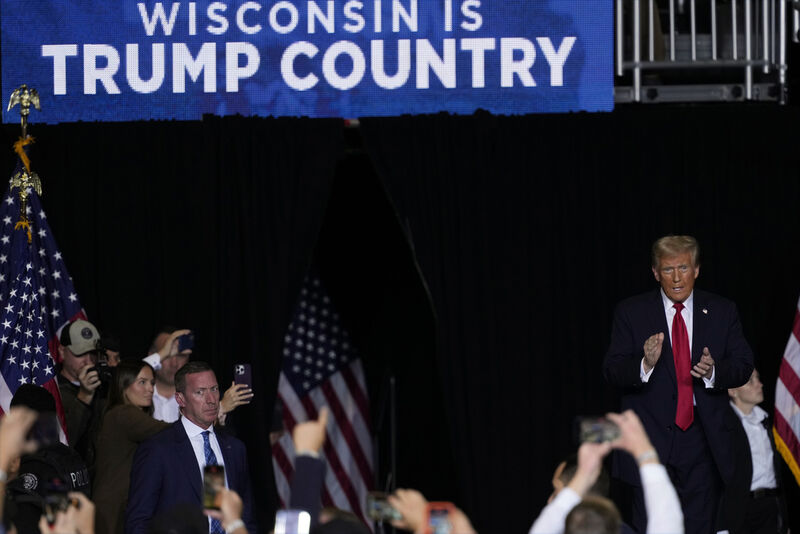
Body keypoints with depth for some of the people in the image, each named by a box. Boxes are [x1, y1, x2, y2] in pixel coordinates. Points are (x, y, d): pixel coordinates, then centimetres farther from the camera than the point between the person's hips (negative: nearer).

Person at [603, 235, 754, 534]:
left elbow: (743, 366, 4)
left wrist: (713, 371, -17)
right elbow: (612, 373, -3)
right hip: (650, 440, -2)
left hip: (703, 440, 2)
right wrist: (645, 364, -24)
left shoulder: (722, 312, 7)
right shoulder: (631, 313, 2)